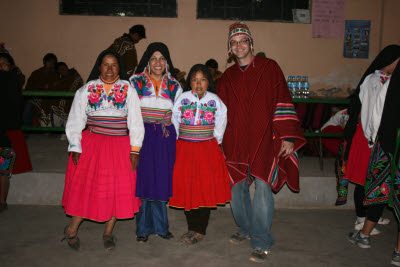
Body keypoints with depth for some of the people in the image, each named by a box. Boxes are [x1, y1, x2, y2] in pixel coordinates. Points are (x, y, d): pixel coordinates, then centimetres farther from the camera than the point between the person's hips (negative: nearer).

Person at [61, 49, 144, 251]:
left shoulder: (128, 90, 4)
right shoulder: (87, 90, 5)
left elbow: (135, 121, 2)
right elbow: (75, 121, 5)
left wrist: (134, 149, -4)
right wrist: (75, 147, -3)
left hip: (120, 147, 1)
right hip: (92, 145, 0)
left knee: (119, 188, 3)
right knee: (88, 186, 0)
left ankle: (108, 232, 19)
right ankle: (71, 229, 19)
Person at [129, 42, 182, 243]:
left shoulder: (174, 86, 10)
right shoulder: (135, 82, 4)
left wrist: (173, 136, 8)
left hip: (164, 138, 2)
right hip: (141, 135, -2)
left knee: (162, 180, 5)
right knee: (143, 178, -2)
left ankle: (160, 226, 20)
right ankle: (143, 228, 13)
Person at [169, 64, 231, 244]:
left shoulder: (215, 101, 2)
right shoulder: (182, 99, 1)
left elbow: (221, 123, 12)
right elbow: (174, 122, 9)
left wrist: (215, 142, 11)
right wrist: (177, 144, 9)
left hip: (208, 149, 0)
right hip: (185, 148, 1)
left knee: (206, 188, -2)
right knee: (186, 188, 2)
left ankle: (199, 230, 8)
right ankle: (192, 228, 15)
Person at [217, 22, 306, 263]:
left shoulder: (269, 68, 2)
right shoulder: (227, 77, 13)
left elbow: (283, 102, -3)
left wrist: (288, 137, -10)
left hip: (263, 139, -4)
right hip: (236, 142, 4)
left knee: (263, 188, -9)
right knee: (237, 188, 10)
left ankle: (261, 242, 6)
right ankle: (246, 229, 32)